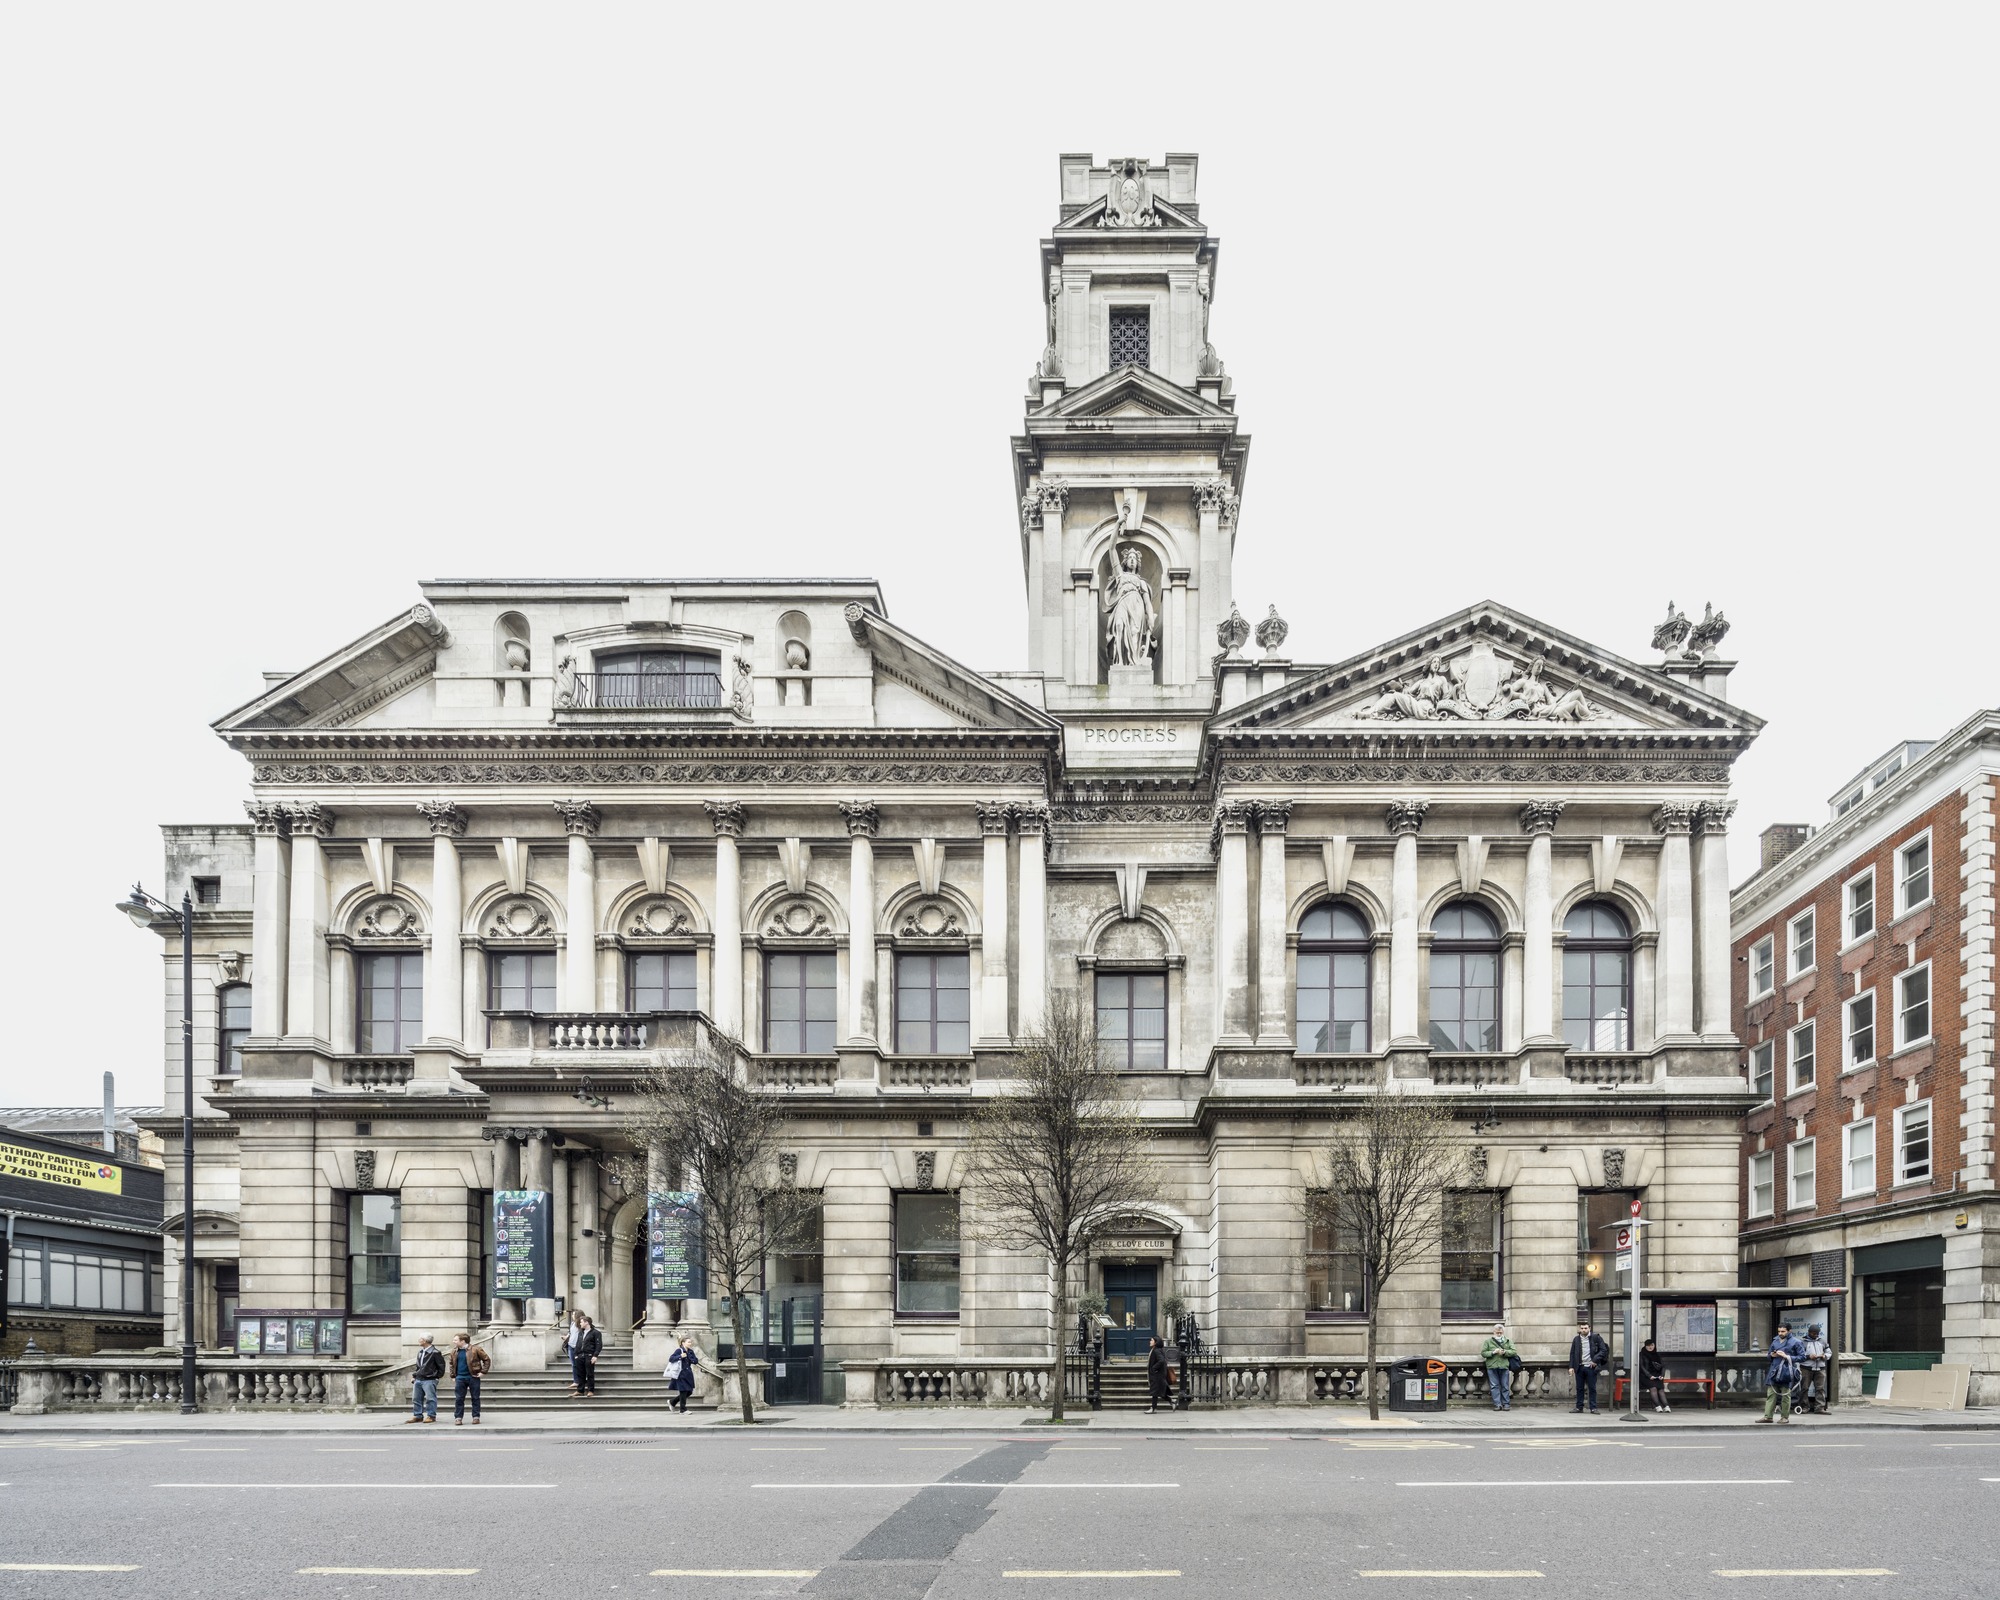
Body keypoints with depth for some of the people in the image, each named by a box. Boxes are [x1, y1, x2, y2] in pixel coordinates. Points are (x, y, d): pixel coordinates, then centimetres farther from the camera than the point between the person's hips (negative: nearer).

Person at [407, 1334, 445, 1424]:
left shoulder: (435, 1352, -10)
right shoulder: (420, 1352, 15)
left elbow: (441, 1366, -7)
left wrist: (437, 1377, -8)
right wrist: (415, 1376, 15)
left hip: (429, 1380, -8)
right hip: (418, 1379, 8)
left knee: (430, 1398, -6)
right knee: (416, 1398, 9)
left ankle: (431, 1416, 0)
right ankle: (418, 1415, 16)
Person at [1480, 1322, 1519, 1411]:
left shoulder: (1508, 1341, 14)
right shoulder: (1488, 1341, 10)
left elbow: (1514, 1352, 4)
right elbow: (1483, 1353, 3)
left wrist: (1505, 1352, -13)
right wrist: (1493, 1352, -12)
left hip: (1504, 1366, 1)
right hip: (1492, 1366, -1)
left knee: (1505, 1386, 1)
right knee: (1494, 1386, -4)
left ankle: (1506, 1404, 7)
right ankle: (1498, 1404, -3)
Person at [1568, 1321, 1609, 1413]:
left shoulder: (1596, 1338, 0)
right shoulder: (1576, 1339, 10)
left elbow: (1603, 1350, -2)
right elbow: (1572, 1353, 12)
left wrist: (1595, 1360, -12)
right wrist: (1571, 1367, 4)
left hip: (1591, 1367, -3)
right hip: (1580, 1367, 3)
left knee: (1592, 1388, 1)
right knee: (1579, 1388, 7)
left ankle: (1593, 1408, 5)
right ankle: (1579, 1407, 13)